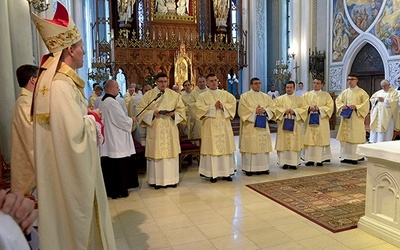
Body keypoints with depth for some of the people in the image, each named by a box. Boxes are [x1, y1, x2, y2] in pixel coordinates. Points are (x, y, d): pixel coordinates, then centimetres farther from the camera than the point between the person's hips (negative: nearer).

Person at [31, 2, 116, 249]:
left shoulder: (61, 80, 8)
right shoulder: (60, 85, -23)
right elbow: (75, 133, -27)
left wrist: (88, 117, 1)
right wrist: (93, 119, -11)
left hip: (72, 169, 10)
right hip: (70, 172, -10)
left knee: (78, 218, 22)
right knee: (75, 219, 7)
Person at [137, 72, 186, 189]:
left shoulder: (174, 94, 9)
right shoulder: (149, 94, 5)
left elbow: (181, 109, 9)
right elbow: (141, 109, 3)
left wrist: (174, 113, -11)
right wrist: (152, 113, -13)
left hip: (170, 130, 2)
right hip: (155, 130, -1)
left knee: (171, 153, 3)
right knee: (156, 154, 0)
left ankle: (171, 178, 14)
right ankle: (156, 179, 10)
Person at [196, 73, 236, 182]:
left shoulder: (225, 94, 13)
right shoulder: (203, 96, 5)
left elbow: (233, 102, 4)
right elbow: (199, 108, -8)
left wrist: (223, 106, -11)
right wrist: (213, 107, -13)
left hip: (224, 125, 3)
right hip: (210, 126, -3)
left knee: (225, 147, 4)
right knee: (212, 148, -3)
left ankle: (226, 172, 12)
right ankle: (212, 174, 3)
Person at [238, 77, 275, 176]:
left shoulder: (265, 96, 15)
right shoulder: (245, 96, 2)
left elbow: (272, 106, 8)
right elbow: (242, 109, -8)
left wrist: (265, 110, -11)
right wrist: (254, 111, -17)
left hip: (263, 125, 4)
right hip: (250, 125, -4)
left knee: (263, 145, 4)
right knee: (250, 145, -5)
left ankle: (263, 167, 13)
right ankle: (249, 168, 1)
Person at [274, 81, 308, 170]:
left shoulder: (300, 99, 11)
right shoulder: (279, 98, 10)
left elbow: (304, 108, 1)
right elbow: (275, 108, 0)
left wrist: (294, 111, -13)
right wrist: (284, 111, -15)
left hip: (295, 124, 0)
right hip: (283, 124, 0)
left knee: (294, 143, -2)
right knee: (284, 143, -2)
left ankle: (293, 162, 4)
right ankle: (284, 162, 4)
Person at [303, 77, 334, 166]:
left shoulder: (326, 95, 8)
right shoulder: (307, 95, 13)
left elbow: (330, 106, -1)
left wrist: (319, 109, -15)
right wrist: (309, 108, -14)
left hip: (321, 121, -1)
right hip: (309, 121, 1)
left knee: (320, 139, -3)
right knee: (309, 139, -2)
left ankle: (320, 159, 3)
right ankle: (310, 159, 2)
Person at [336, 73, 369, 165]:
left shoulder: (361, 92, -1)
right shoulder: (345, 92, 12)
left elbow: (365, 104, -5)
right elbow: (338, 100, 13)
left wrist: (356, 107, -18)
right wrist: (342, 106, -6)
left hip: (356, 118, -4)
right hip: (345, 118, 4)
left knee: (355, 136, -4)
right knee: (345, 136, 4)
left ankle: (355, 156, 2)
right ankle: (346, 156, 12)